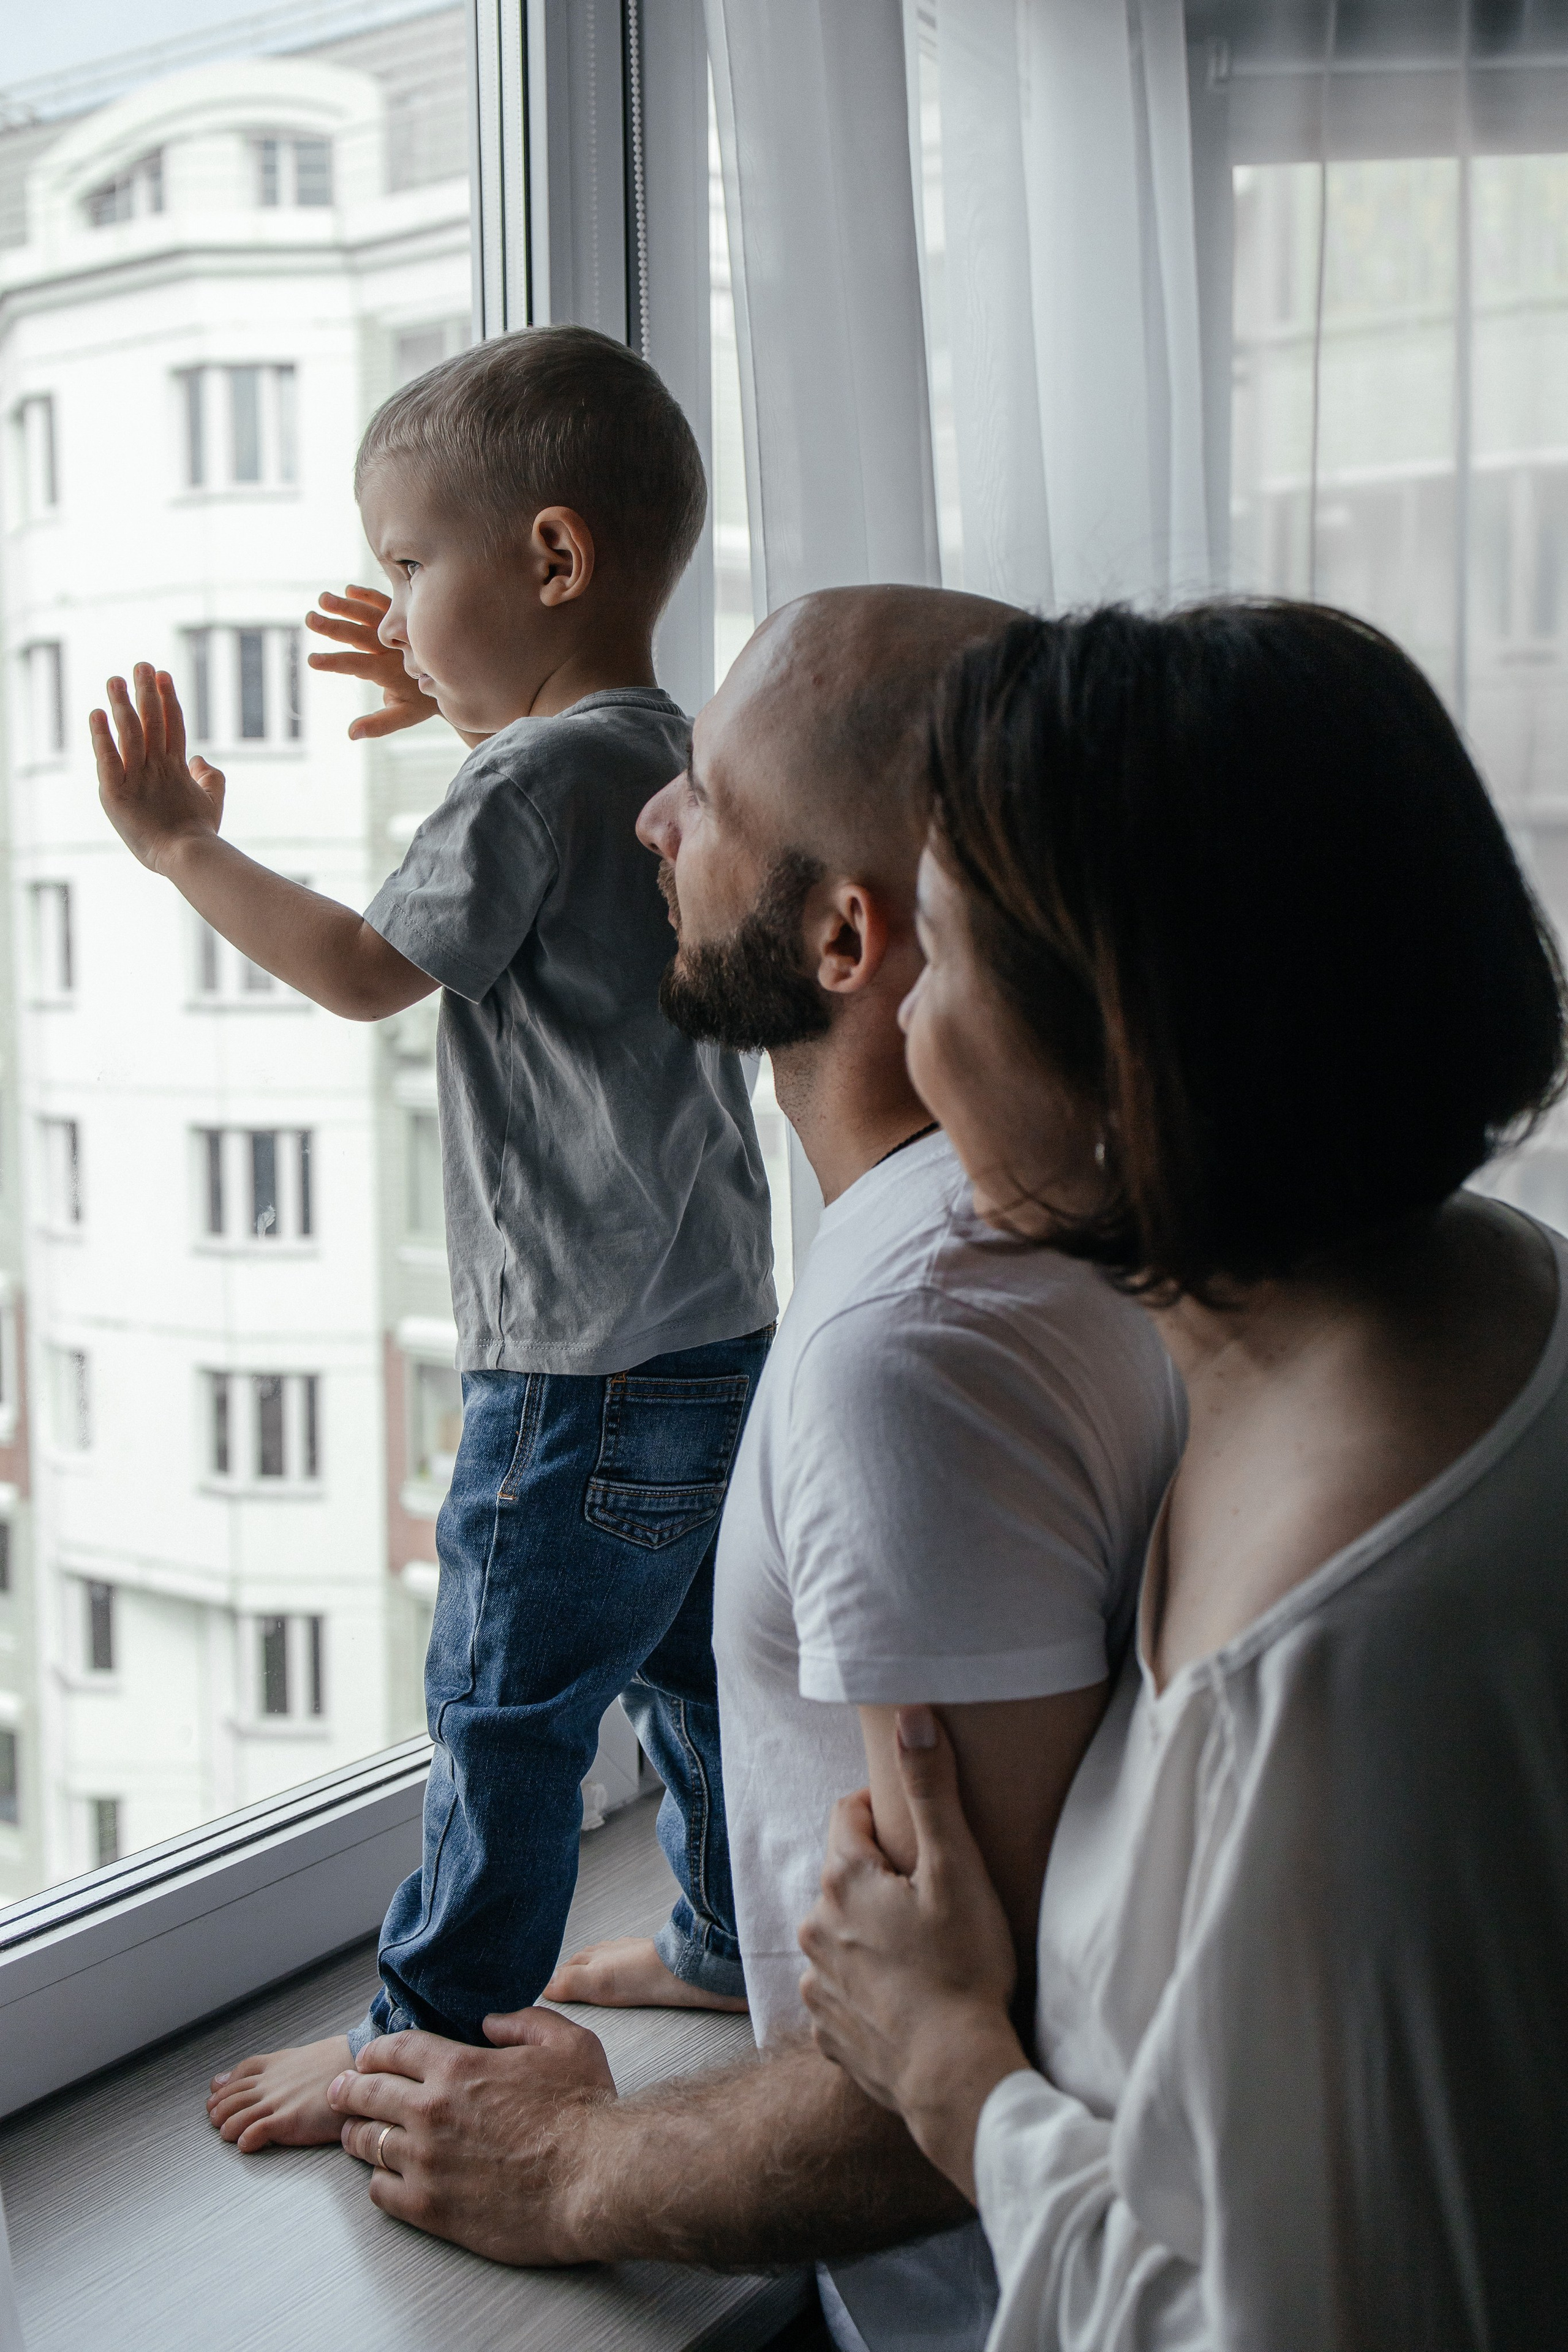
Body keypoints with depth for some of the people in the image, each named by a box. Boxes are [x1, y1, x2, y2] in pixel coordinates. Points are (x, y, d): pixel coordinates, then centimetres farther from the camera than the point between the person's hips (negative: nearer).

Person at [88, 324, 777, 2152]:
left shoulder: (531, 782, -18)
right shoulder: (674, 755, 9)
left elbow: (363, 971, -14)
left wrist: (186, 847, -5)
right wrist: (467, 713, 28)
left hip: (585, 1365, -9)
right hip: (719, 1327, 9)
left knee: (504, 1703, 3)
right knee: (693, 1660, 22)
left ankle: (430, 2034, 17)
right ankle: (737, 1945, 38)